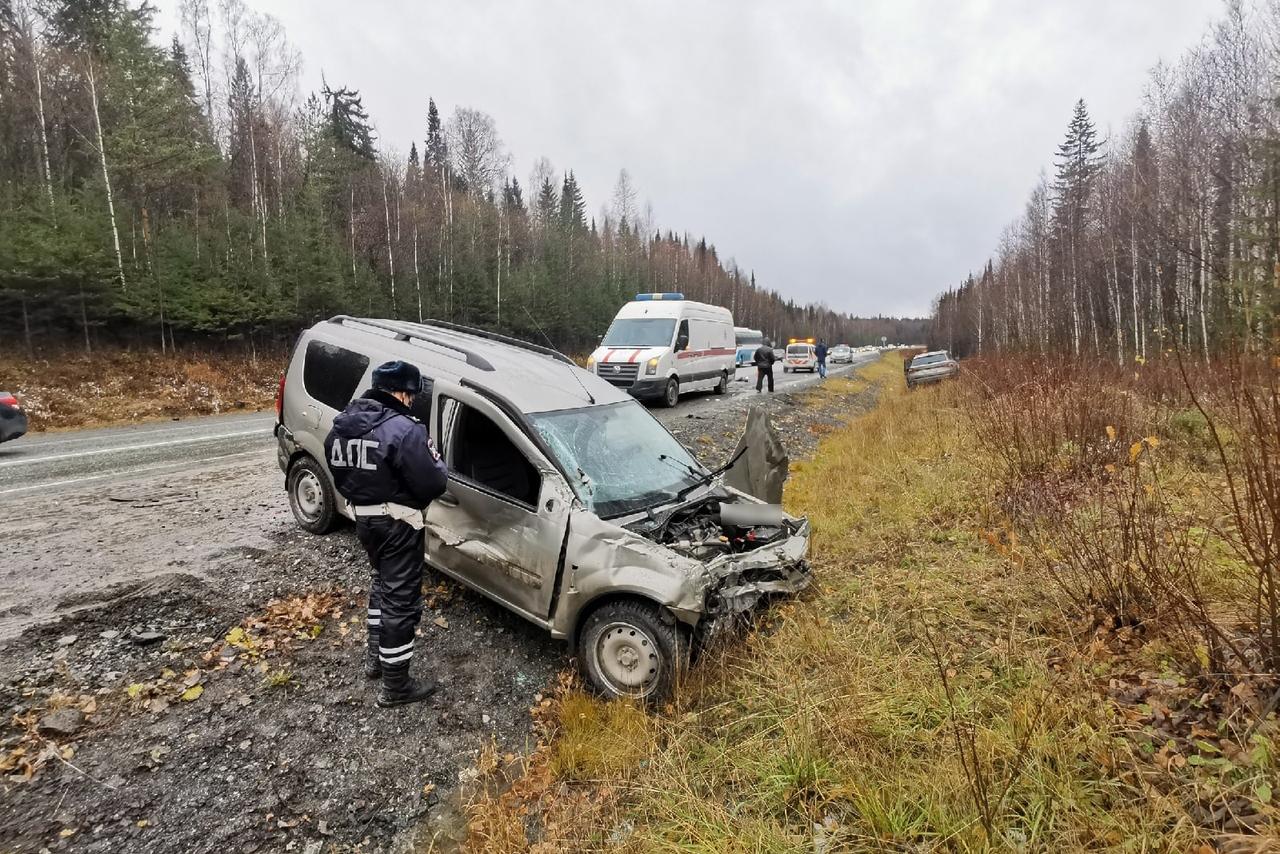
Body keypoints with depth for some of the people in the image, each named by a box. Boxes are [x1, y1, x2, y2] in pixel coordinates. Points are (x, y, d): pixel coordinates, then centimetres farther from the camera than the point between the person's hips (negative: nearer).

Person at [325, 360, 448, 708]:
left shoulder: (341, 425, 4)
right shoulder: (405, 430, -23)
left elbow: (340, 475, 13)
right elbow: (433, 484, -22)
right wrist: (435, 462, -2)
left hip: (363, 518, 9)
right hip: (397, 523, -8)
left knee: (382, 581, 27)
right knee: (401, 598, 1)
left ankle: (375, 655, 39)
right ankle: (395, 685, 11)